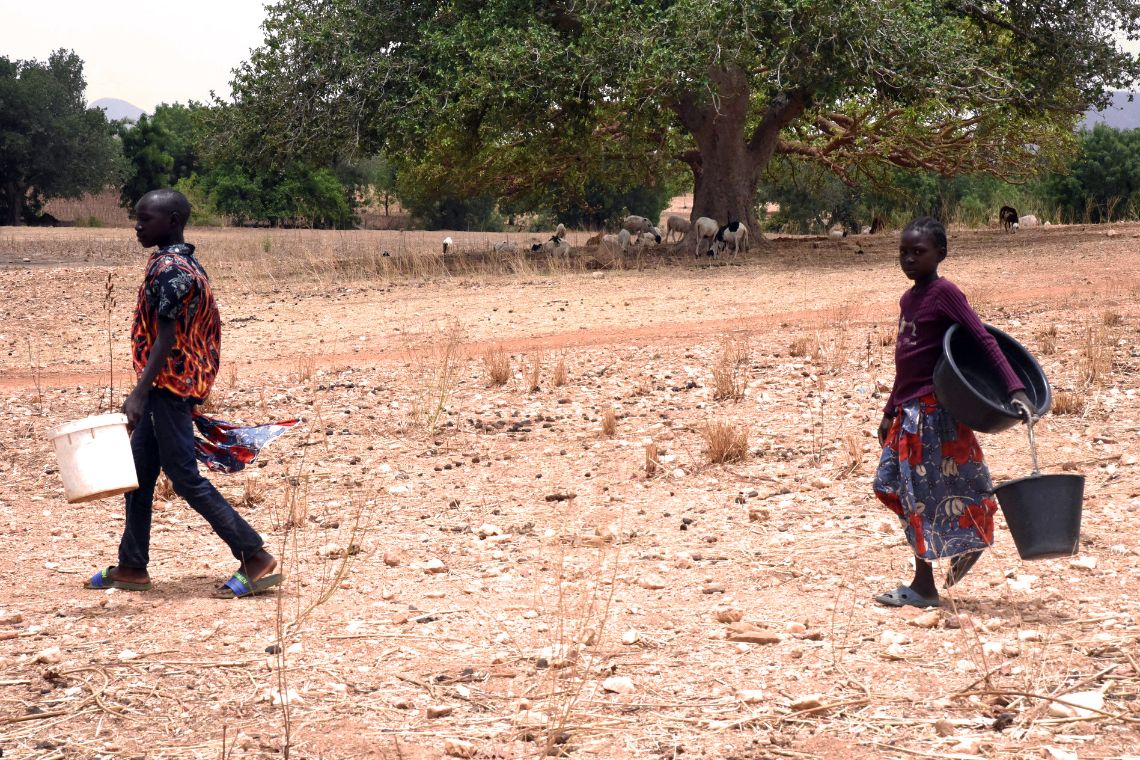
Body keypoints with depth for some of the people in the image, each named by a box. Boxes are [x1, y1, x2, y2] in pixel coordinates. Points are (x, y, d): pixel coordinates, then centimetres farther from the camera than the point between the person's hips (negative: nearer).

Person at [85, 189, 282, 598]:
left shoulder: (168, 269, -17)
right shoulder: (186, 264, 13)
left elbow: (166, 337, -23)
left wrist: (139, 394, -26)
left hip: (169, 383, -10)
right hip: (175, 385, 10)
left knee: (185, 477, -7)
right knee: (140, 472, 15)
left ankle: (257, 559, -7)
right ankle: (132, 567, 22)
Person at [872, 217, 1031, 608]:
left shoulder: (943, 292, -11)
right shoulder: (908, 299, 15)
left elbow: (984, 340, -19)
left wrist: (1016, 389, -30)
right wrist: (890, 412, 25)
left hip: (935, 410, -9)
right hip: (909, 410, 9)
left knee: (923, 492, -5)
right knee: (896, 488, 9)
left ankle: (924, 587, 2)